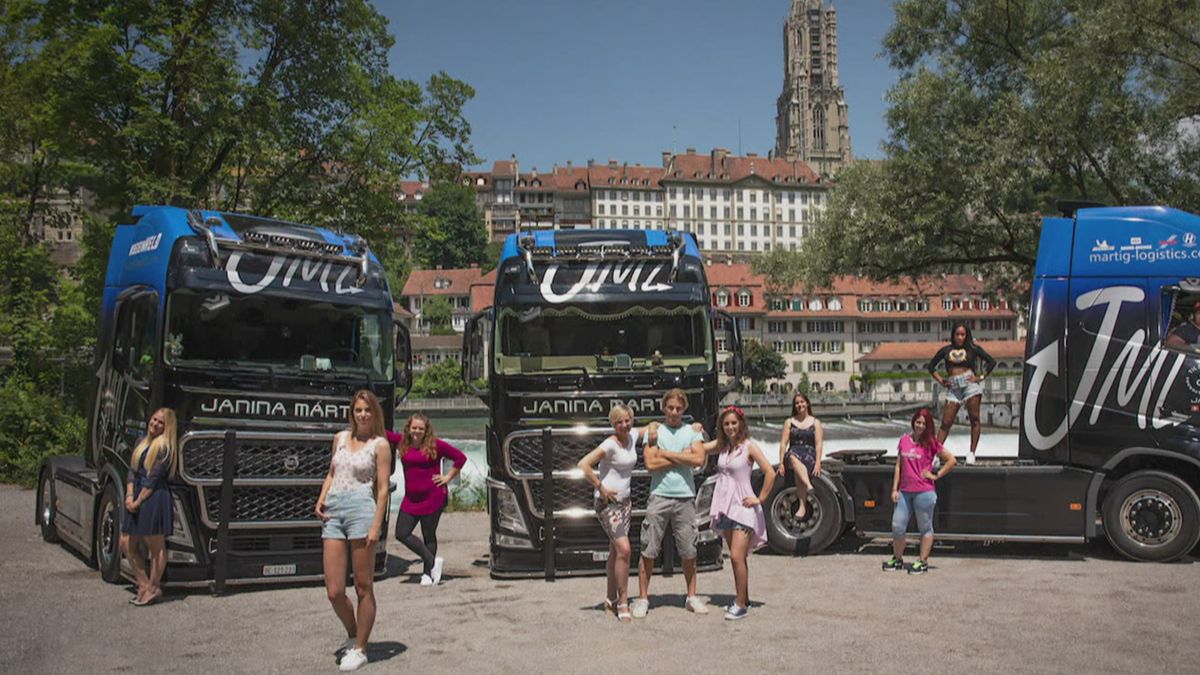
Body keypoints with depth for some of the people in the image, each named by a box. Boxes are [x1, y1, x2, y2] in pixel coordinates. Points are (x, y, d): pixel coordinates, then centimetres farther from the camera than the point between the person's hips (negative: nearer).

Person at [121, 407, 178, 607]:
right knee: (127, 544, 11)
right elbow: (132, 471, 11)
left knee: (156, 548, 1)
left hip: (155, 499, -9)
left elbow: (153, 479, -13)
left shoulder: (164, 447, -9)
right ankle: (143, 585, 21)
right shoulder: (142, 443, 15)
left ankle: (153, 590, 10)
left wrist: (138, 501, -13)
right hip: (136, 498, 9)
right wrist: (129, 496, -3)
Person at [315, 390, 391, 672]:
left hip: (361, 509, -5)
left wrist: (376, 526, -12)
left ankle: (359, 649, 13)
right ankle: (353, 635, 27)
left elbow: (383, 488, -3)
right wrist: (321, 500, 6)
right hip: (333, 512, 5)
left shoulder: (380, 445, 2)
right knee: (334, 591, 2)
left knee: (363, 587, 2)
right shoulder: (341, 438, 17)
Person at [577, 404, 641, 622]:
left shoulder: (633, 435, 5)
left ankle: (611, 599, 23)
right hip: (607, 501, -7)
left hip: (624, 500, 7)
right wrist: (601, 487, -20)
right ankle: (622, 602, -5)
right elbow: (583, 464, -25)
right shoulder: (610, 444, -17)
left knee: (616, 551, 12)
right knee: (624, 549, -14)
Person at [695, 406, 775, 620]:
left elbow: (770, 473, -14)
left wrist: (760, 499, -11)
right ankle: (743, 598, 25)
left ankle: (741, 604, -5)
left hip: (743, 507, -6)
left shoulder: (749, 446, -10)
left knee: (737, 556, -12)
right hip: (725, 506, 6)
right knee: (736, 556, 14)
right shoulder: (721, 445, 8)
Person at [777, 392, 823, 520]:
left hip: (810, 456, -1)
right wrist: (781, 463, -4)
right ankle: (808, 485, -54)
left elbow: (819, 444, 3)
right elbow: (783, 443, 8)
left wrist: (818, 463, -11)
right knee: (793, 458, -39)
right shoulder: (789, 422, 16)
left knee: (798, 472, -36)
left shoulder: (815, 422, 13)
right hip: (793, 453, 1)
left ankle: (802, 506, -41)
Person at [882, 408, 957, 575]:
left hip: (924, 492, -5)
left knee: (925, 528, 7)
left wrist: (936, 475, -6)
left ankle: (923, 562, 15)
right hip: (905, 492, 5)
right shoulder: (904, 440, 8)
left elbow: (952, 461, -4)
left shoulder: (931, 443, -4)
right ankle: (897, 559, 21)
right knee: (897, 526, 6)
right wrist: (895, 489, 7)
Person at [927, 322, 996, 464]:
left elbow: (991, 362, 8)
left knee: (974, 419, -5)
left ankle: (972, 453, -1)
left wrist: (980, 377, 0)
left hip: (970, 384, -1)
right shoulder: (946, 350, 14)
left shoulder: (973, 349, 9)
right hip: (953, 387, 1)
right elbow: (931, 366, 20)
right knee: (946, 422, -5)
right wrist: (941, 380, 9)